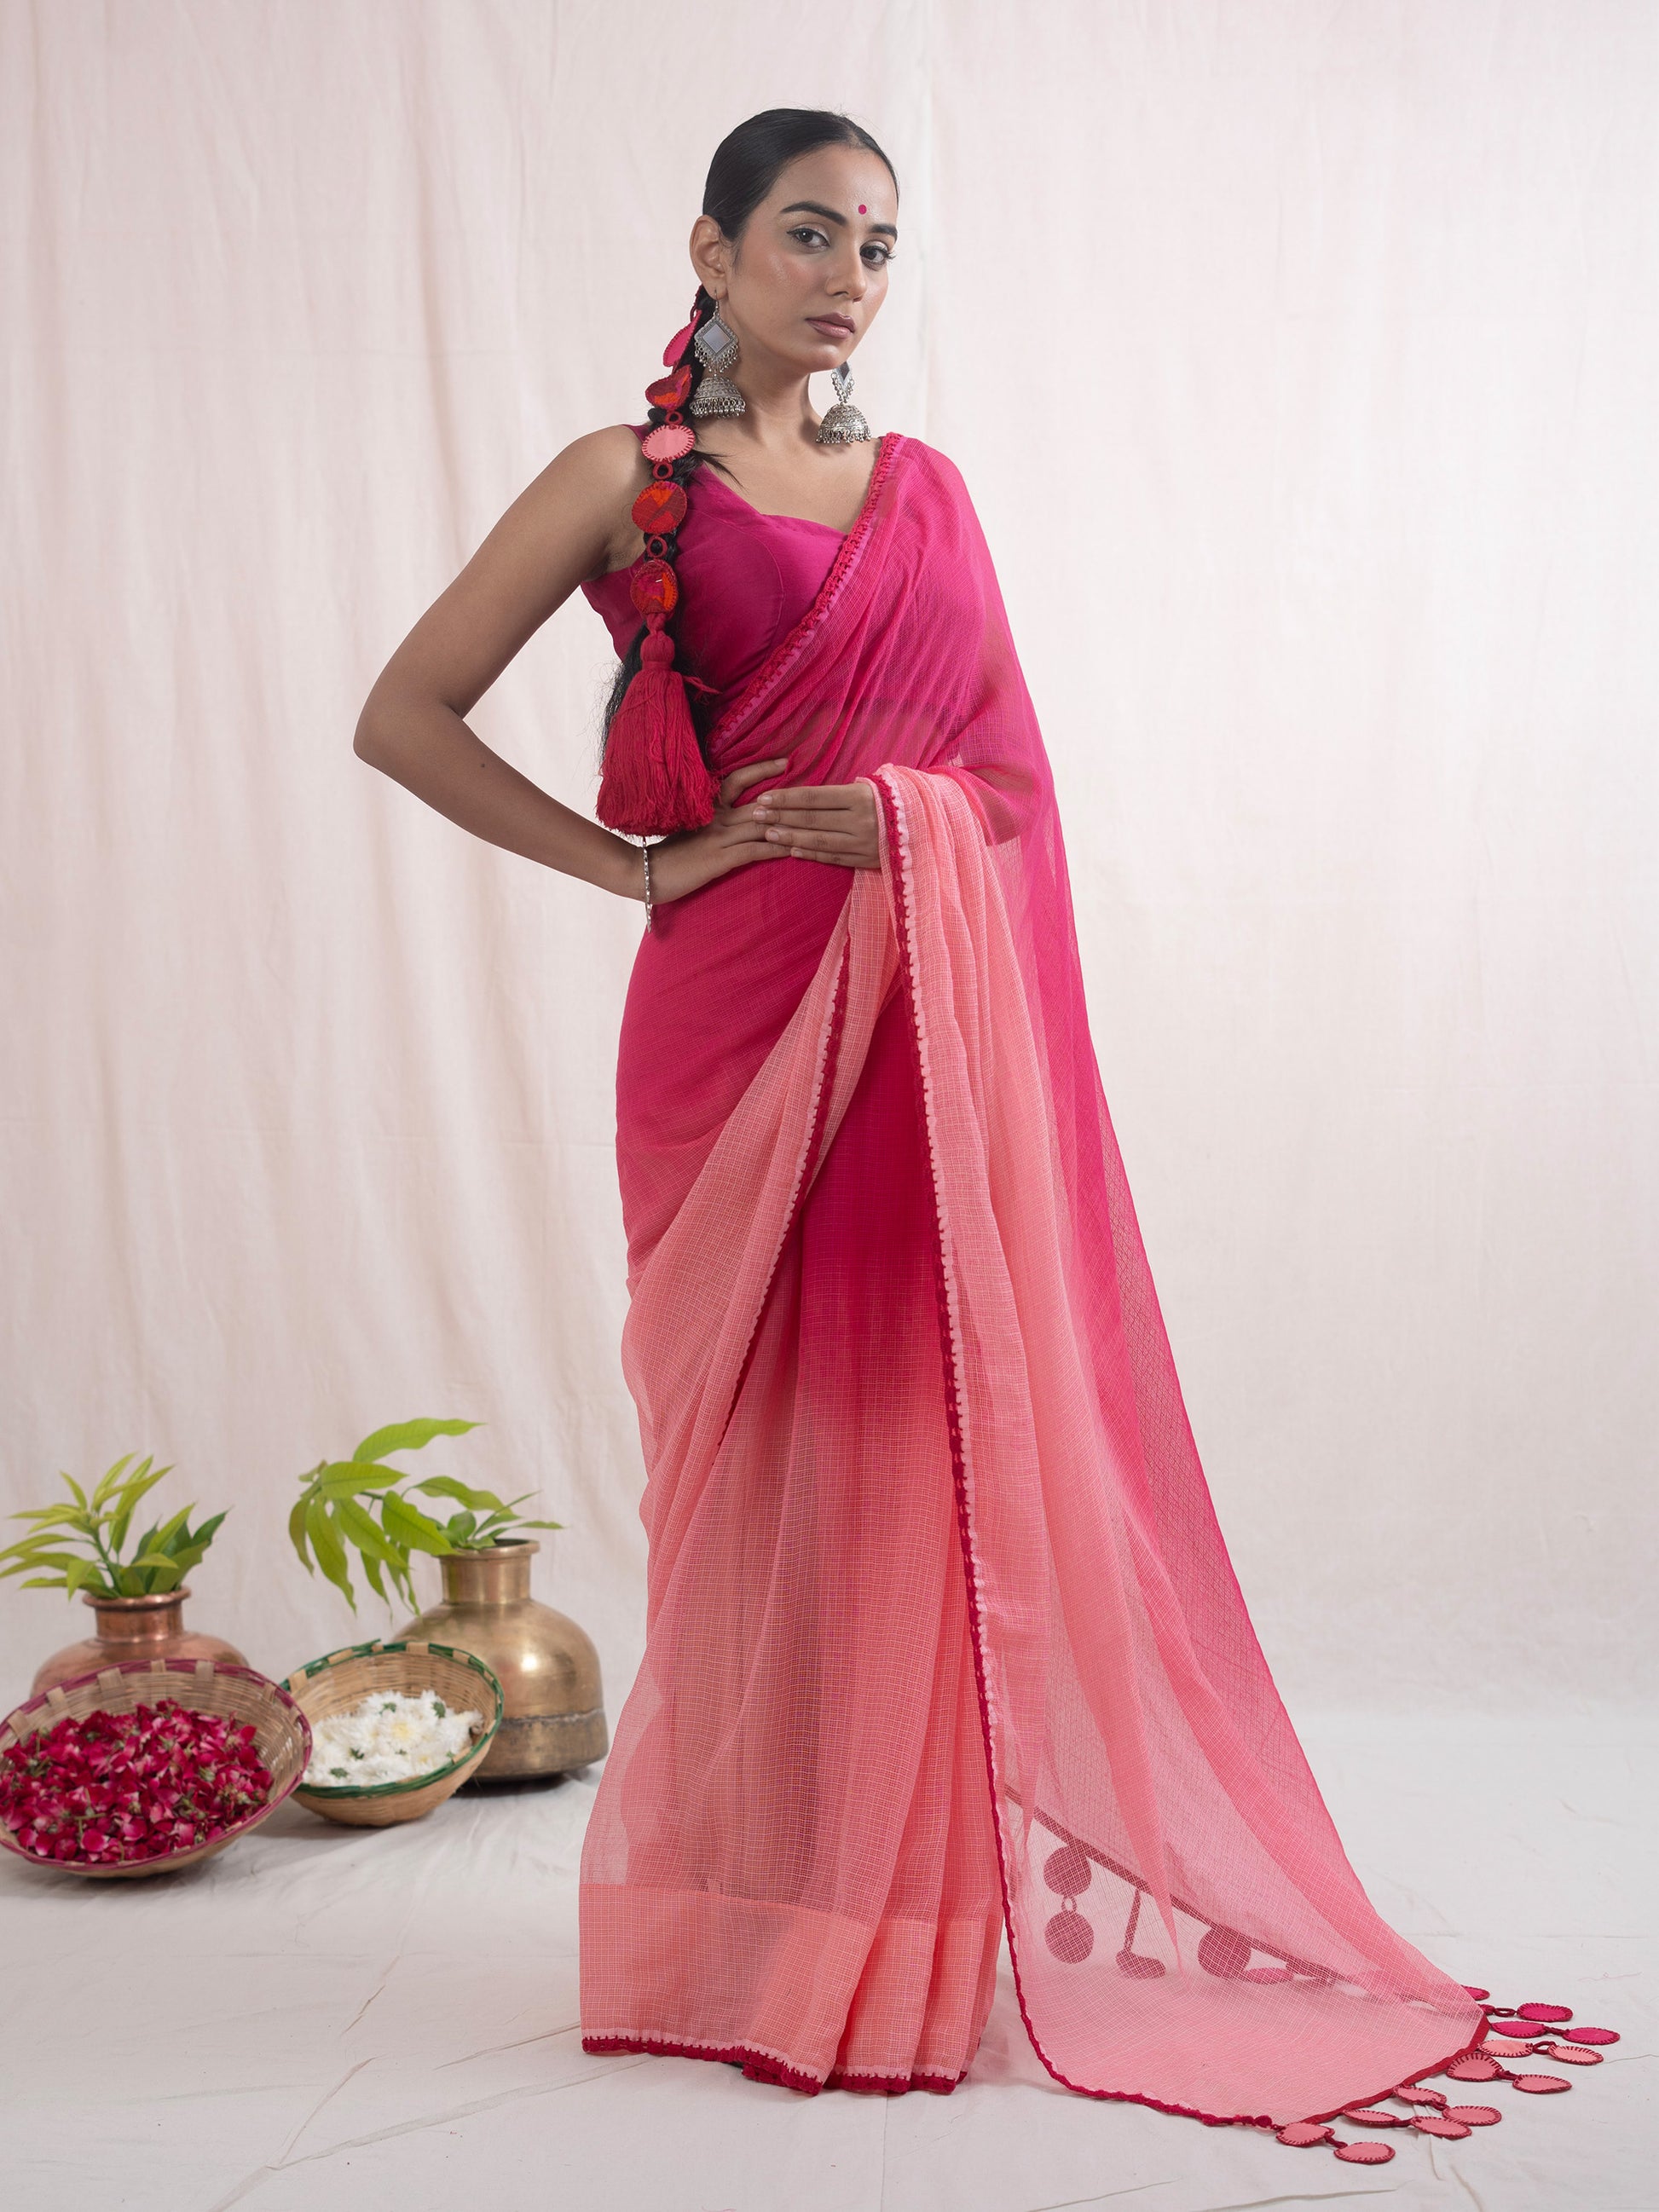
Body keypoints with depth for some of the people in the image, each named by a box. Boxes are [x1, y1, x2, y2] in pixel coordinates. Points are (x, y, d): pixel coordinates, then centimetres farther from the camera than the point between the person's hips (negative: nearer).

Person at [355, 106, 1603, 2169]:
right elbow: (404, 718, 1)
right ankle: (773, 1928, 12)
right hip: (747, 1010, -4)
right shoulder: (627, 480, 4)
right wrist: (638, 864, -3)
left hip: (946, 1006, 4)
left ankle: (936, 1905, 15)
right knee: (776, 1435, -1)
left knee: (949, 1421, 2)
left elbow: (1012, 771, 17)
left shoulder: (926, 487, 18)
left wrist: (910, 810, -4)